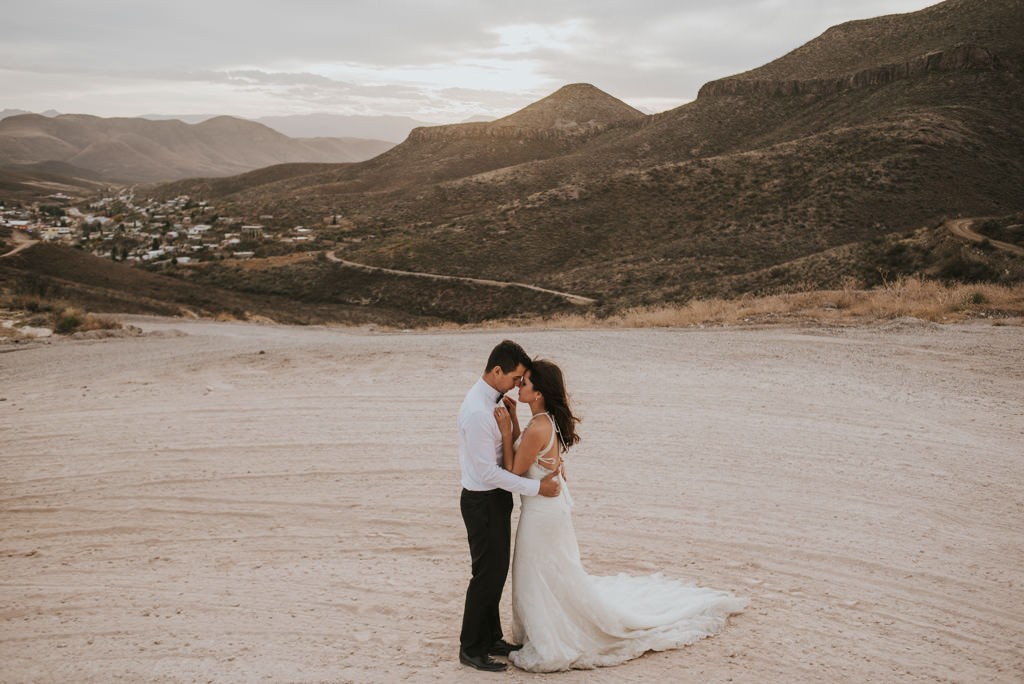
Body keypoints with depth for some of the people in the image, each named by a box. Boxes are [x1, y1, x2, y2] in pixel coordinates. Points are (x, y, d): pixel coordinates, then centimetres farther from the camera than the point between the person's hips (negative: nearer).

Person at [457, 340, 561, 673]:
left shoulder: (496, 399, 4)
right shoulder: (477, 412, -27)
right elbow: (489, 472, -25)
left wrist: (510, 413, -3)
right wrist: (537, 487, -20)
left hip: (497, 498, 9)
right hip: (483, 502, -9)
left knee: (497, 571, 18)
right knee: (487, 574, 2)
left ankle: (491, 638, 33)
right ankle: (471, 649, 16)